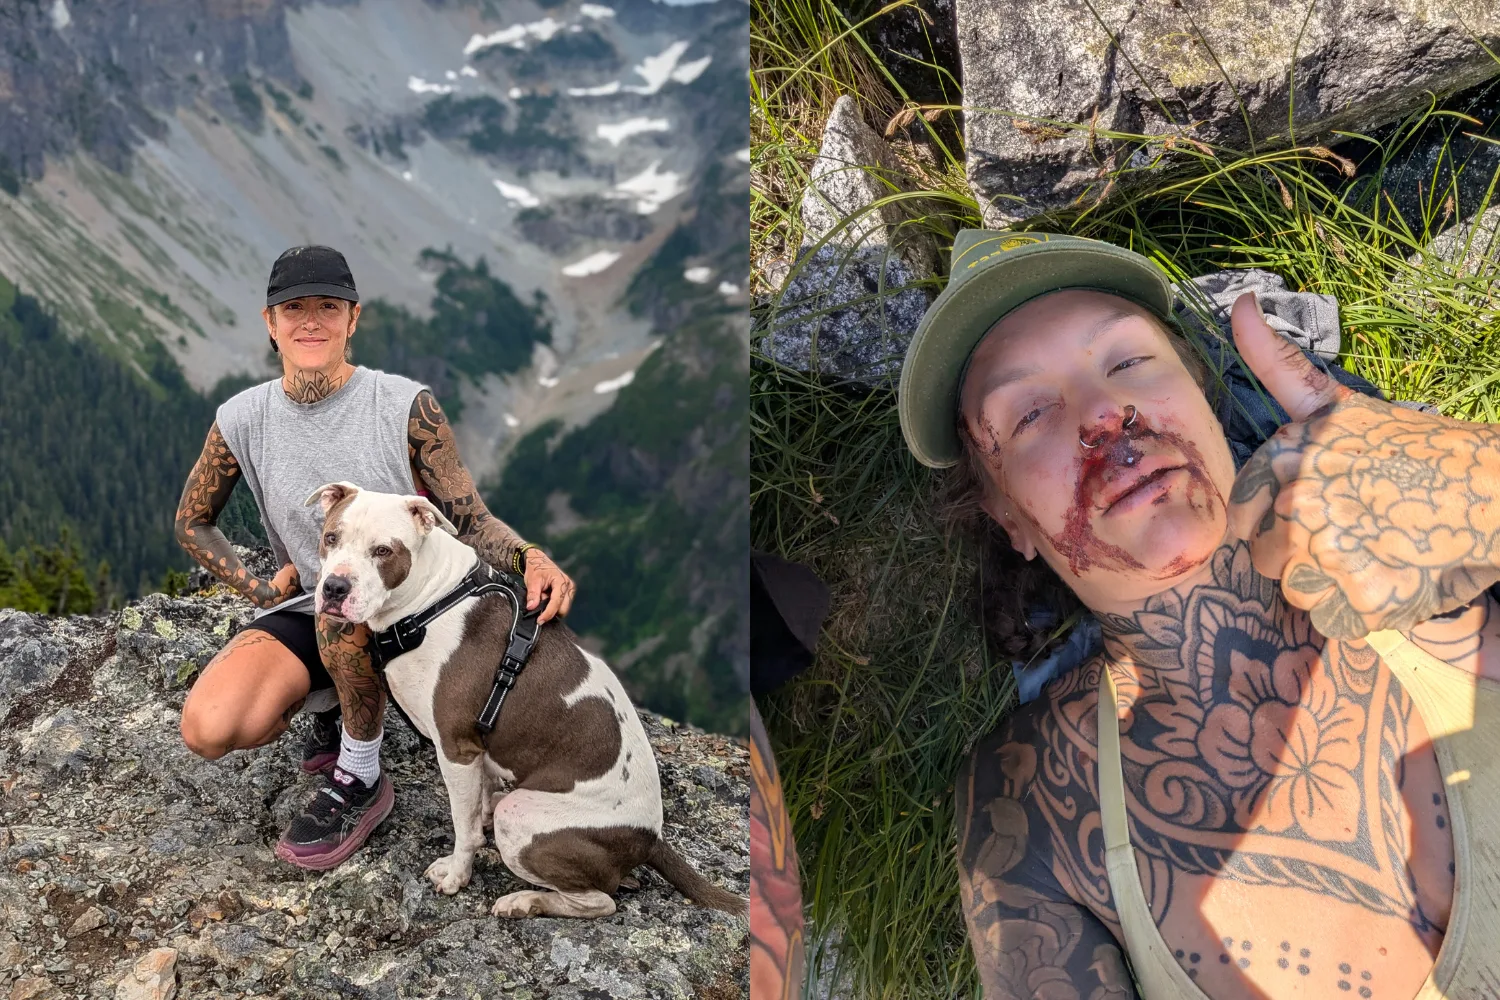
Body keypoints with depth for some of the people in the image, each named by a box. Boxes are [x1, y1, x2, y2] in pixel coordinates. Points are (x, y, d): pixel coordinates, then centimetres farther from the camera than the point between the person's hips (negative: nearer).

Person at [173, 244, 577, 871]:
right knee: (208, 730, -23)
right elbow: (191, 523, 13)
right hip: (302, 614, 3)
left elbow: (470, 519, -10)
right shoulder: (242, 420, -3)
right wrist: (258, 589, -2)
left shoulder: (407, 407, -11)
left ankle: (361, 781, -13)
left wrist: (532, 560, -31)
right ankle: (330, 707, 12)